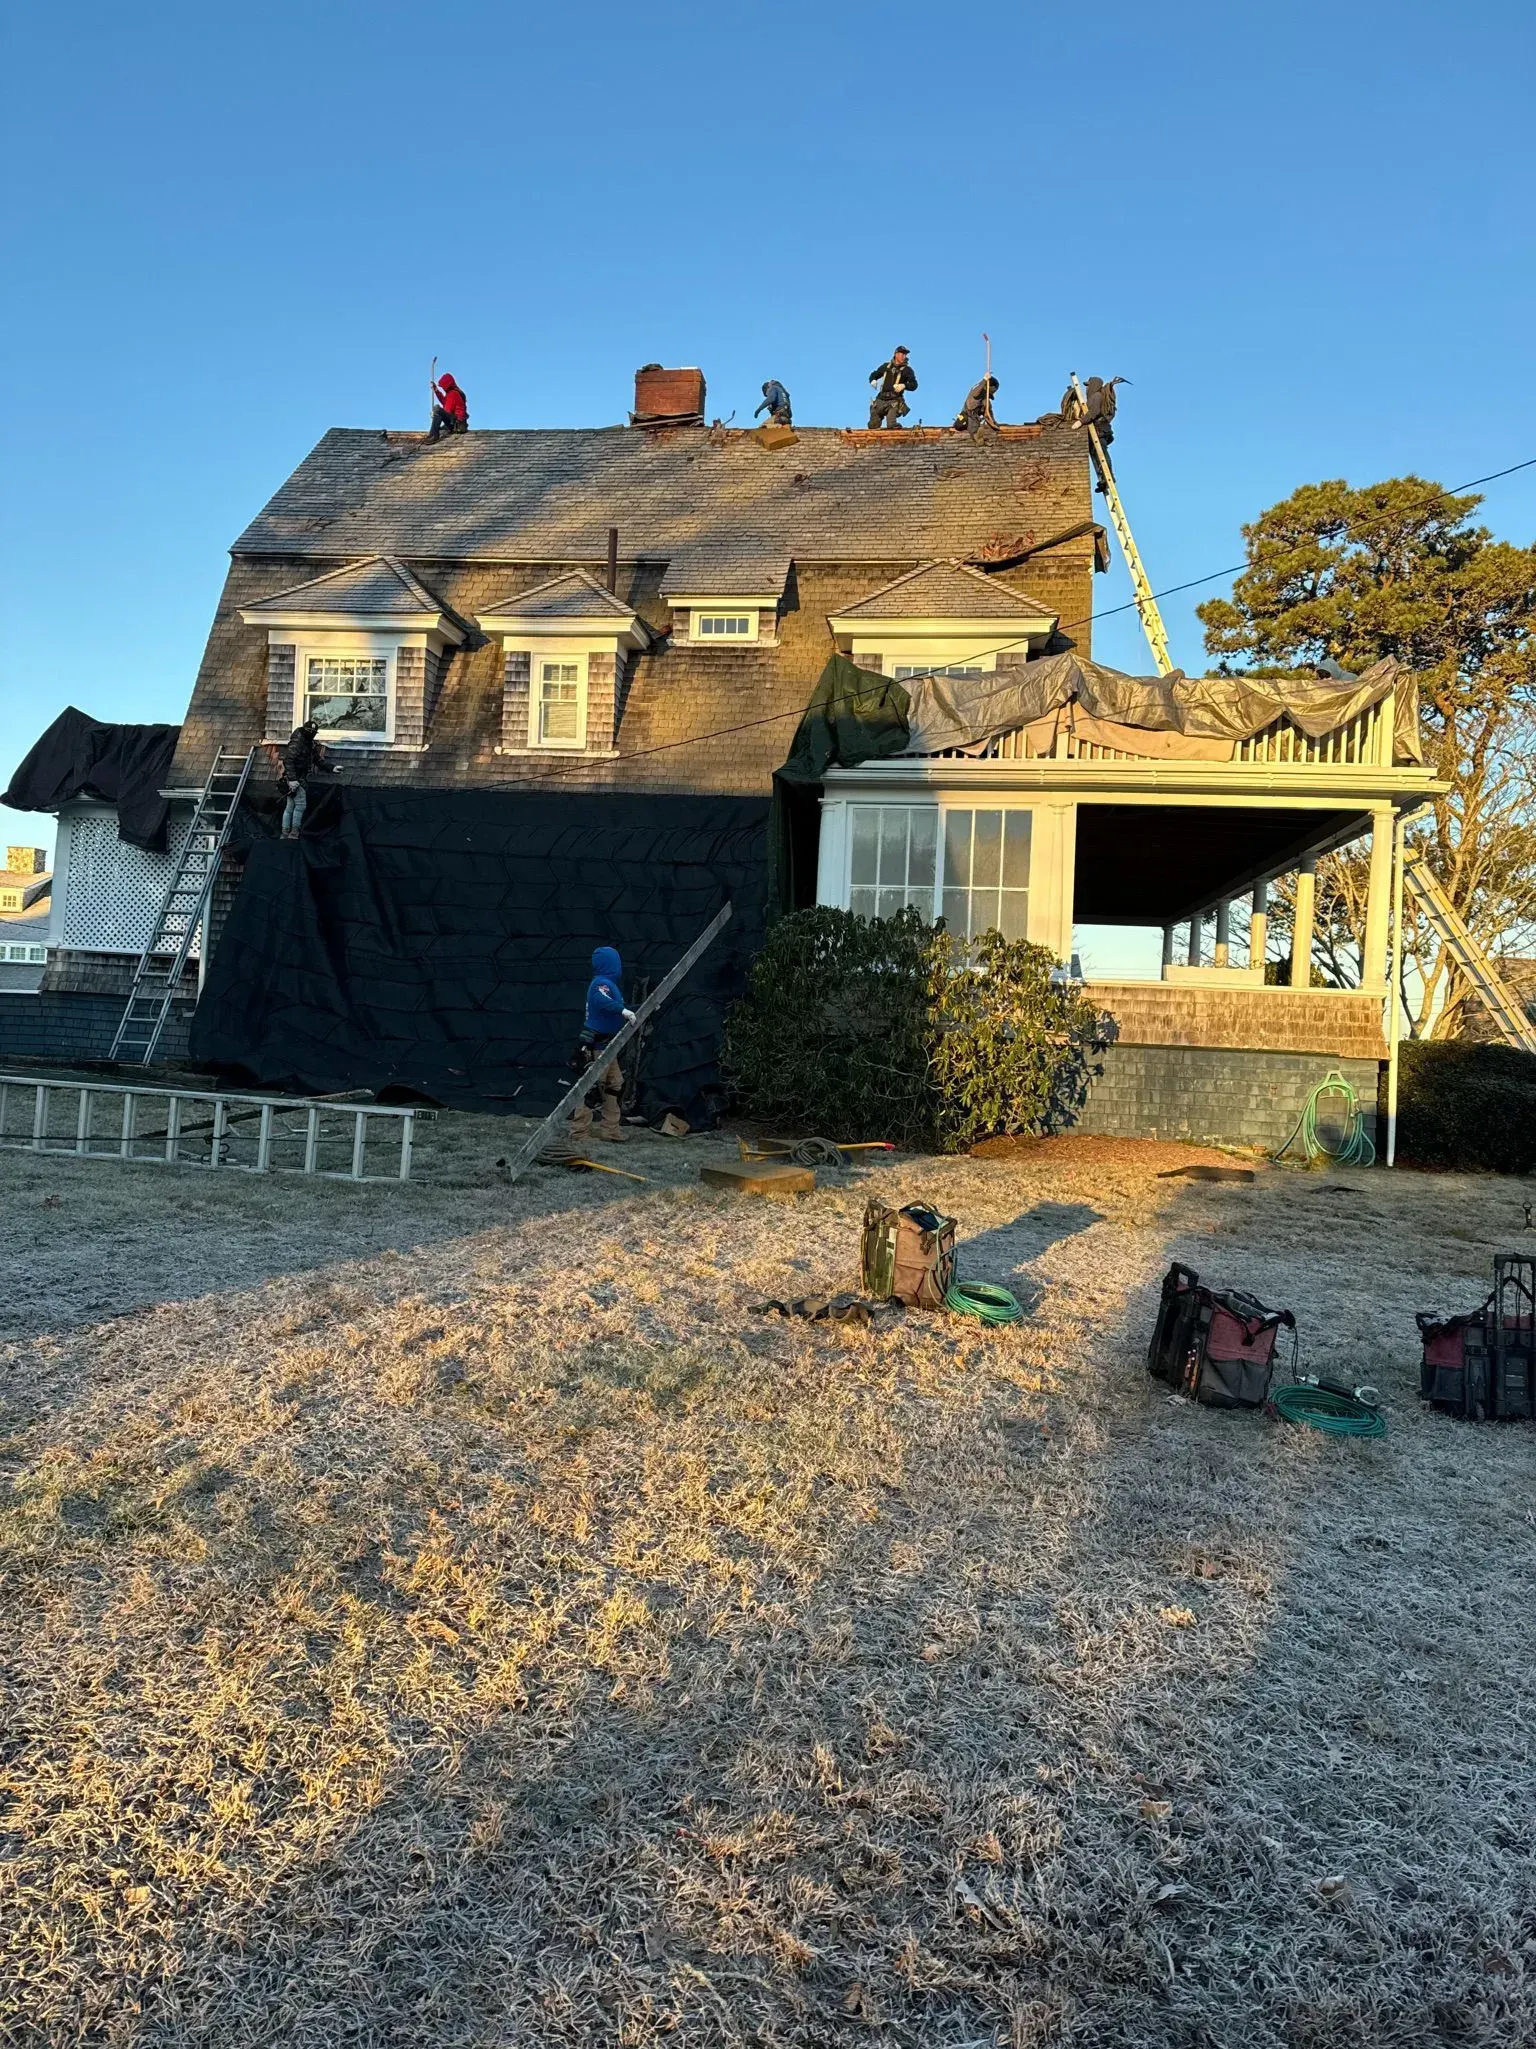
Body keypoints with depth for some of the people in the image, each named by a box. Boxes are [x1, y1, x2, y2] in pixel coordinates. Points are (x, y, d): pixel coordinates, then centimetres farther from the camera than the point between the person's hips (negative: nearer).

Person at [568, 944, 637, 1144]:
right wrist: (623, 1010, -49)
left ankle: (610, 1130, 19)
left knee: (615, 1086, 13)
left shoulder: (608, 983, 15)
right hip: (596, 1045, -10)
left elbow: (618, 1006, 22)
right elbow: (602, 1000, -36)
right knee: (591, 1086, -9)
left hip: (606, 1045, 10)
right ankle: (579, 1132, -5)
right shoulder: (602, 983, -15)